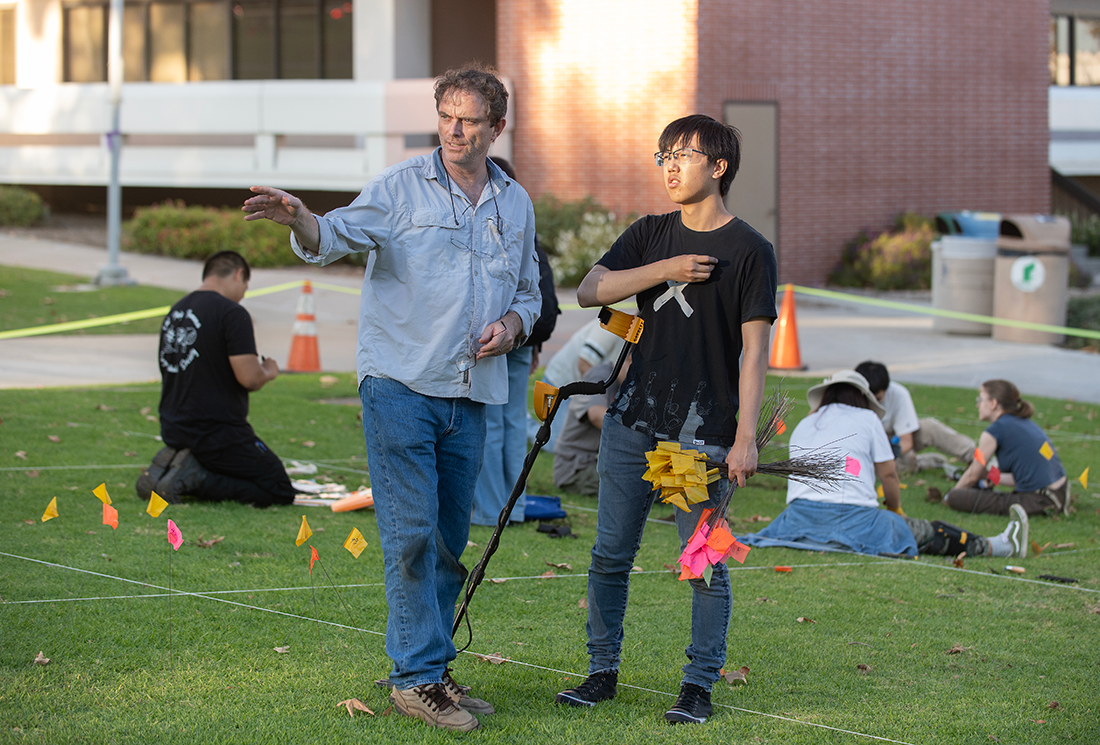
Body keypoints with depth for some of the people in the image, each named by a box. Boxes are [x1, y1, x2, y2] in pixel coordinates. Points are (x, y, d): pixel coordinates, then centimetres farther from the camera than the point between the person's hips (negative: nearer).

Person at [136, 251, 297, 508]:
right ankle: (196, 477, -14)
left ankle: (172, 466, 1)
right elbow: (249, 378, -20)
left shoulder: (175, 312, 12)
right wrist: (268, 372, 3)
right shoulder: (232, 313, -13)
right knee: (280, 493, -1)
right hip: (218, 434, -8)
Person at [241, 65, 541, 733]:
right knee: (411, 533, -9)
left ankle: (428, 671, 20)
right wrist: (300, 220, -38)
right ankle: (419, 676, -5)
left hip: (470, 398, 5)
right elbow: (338, 236, -16)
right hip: (401, 384, -5)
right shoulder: (402, 187, -3)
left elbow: (529, 293, 22)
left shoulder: (516, 204, 13)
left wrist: (512, 324, 0)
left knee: (449, 541, 11)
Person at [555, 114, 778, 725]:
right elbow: (589, 291, 1)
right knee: (610, 555, 7)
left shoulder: (749, 250, -2)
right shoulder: (649, 236, 12)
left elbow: (754, 350, -6)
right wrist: (664, 271, -9)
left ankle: (699, 685, 10)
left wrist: (745, 438, -13)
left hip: (704, 434, -4)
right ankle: (602, 672, 19)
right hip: (632, 422, 5)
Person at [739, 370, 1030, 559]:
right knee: (929, 532, 11)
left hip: (800, 518, 2)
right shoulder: (866, 419, 11)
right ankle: (997, 546, 21)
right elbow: (889, 474, 13)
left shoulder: (802, 426, 24)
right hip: (854, 518, -2)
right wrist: (895, 509, 33)